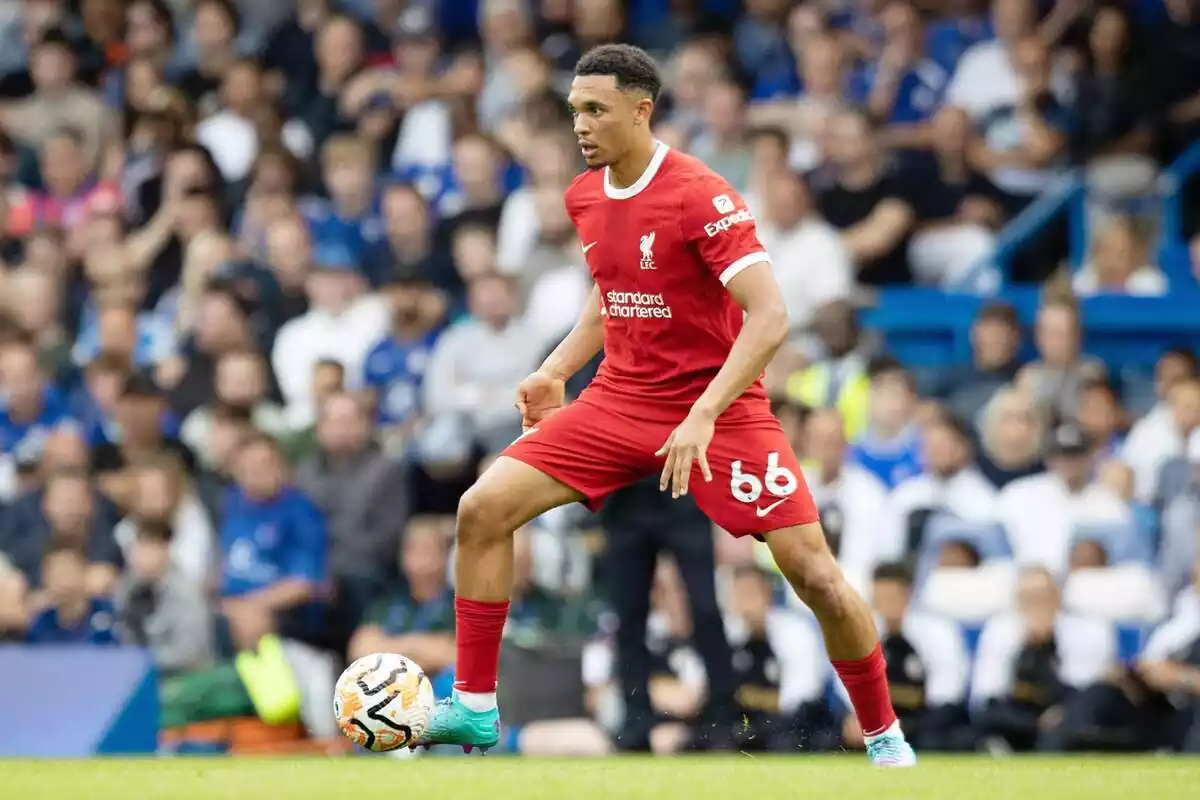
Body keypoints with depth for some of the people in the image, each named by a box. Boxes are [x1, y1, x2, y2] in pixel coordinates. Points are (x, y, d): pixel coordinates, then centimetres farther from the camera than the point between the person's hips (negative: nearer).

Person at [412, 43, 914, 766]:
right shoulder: (585, 196, 4)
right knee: (483, 508, -9)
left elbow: (770, 317, -25)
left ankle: (885, 738, 8)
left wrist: (702, 417, -31)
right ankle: (474, 709, 1)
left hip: (717, 406, -6)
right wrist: (557, 370, 11)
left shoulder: (700, 196, -19)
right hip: (620, 400, 6)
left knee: (814, 573, -13)